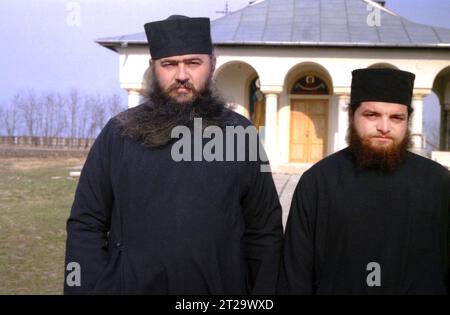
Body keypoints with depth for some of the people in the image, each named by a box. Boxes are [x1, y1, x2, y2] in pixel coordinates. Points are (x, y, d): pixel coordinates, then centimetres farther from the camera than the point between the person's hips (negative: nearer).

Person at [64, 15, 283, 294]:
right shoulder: (118, 135, -4)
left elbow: (265, 233, 0)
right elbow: (86, 227, -3)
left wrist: (263, 290, -3)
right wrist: (86, 288, -9)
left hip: (222, 287, 1)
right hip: (129, 285, 0)